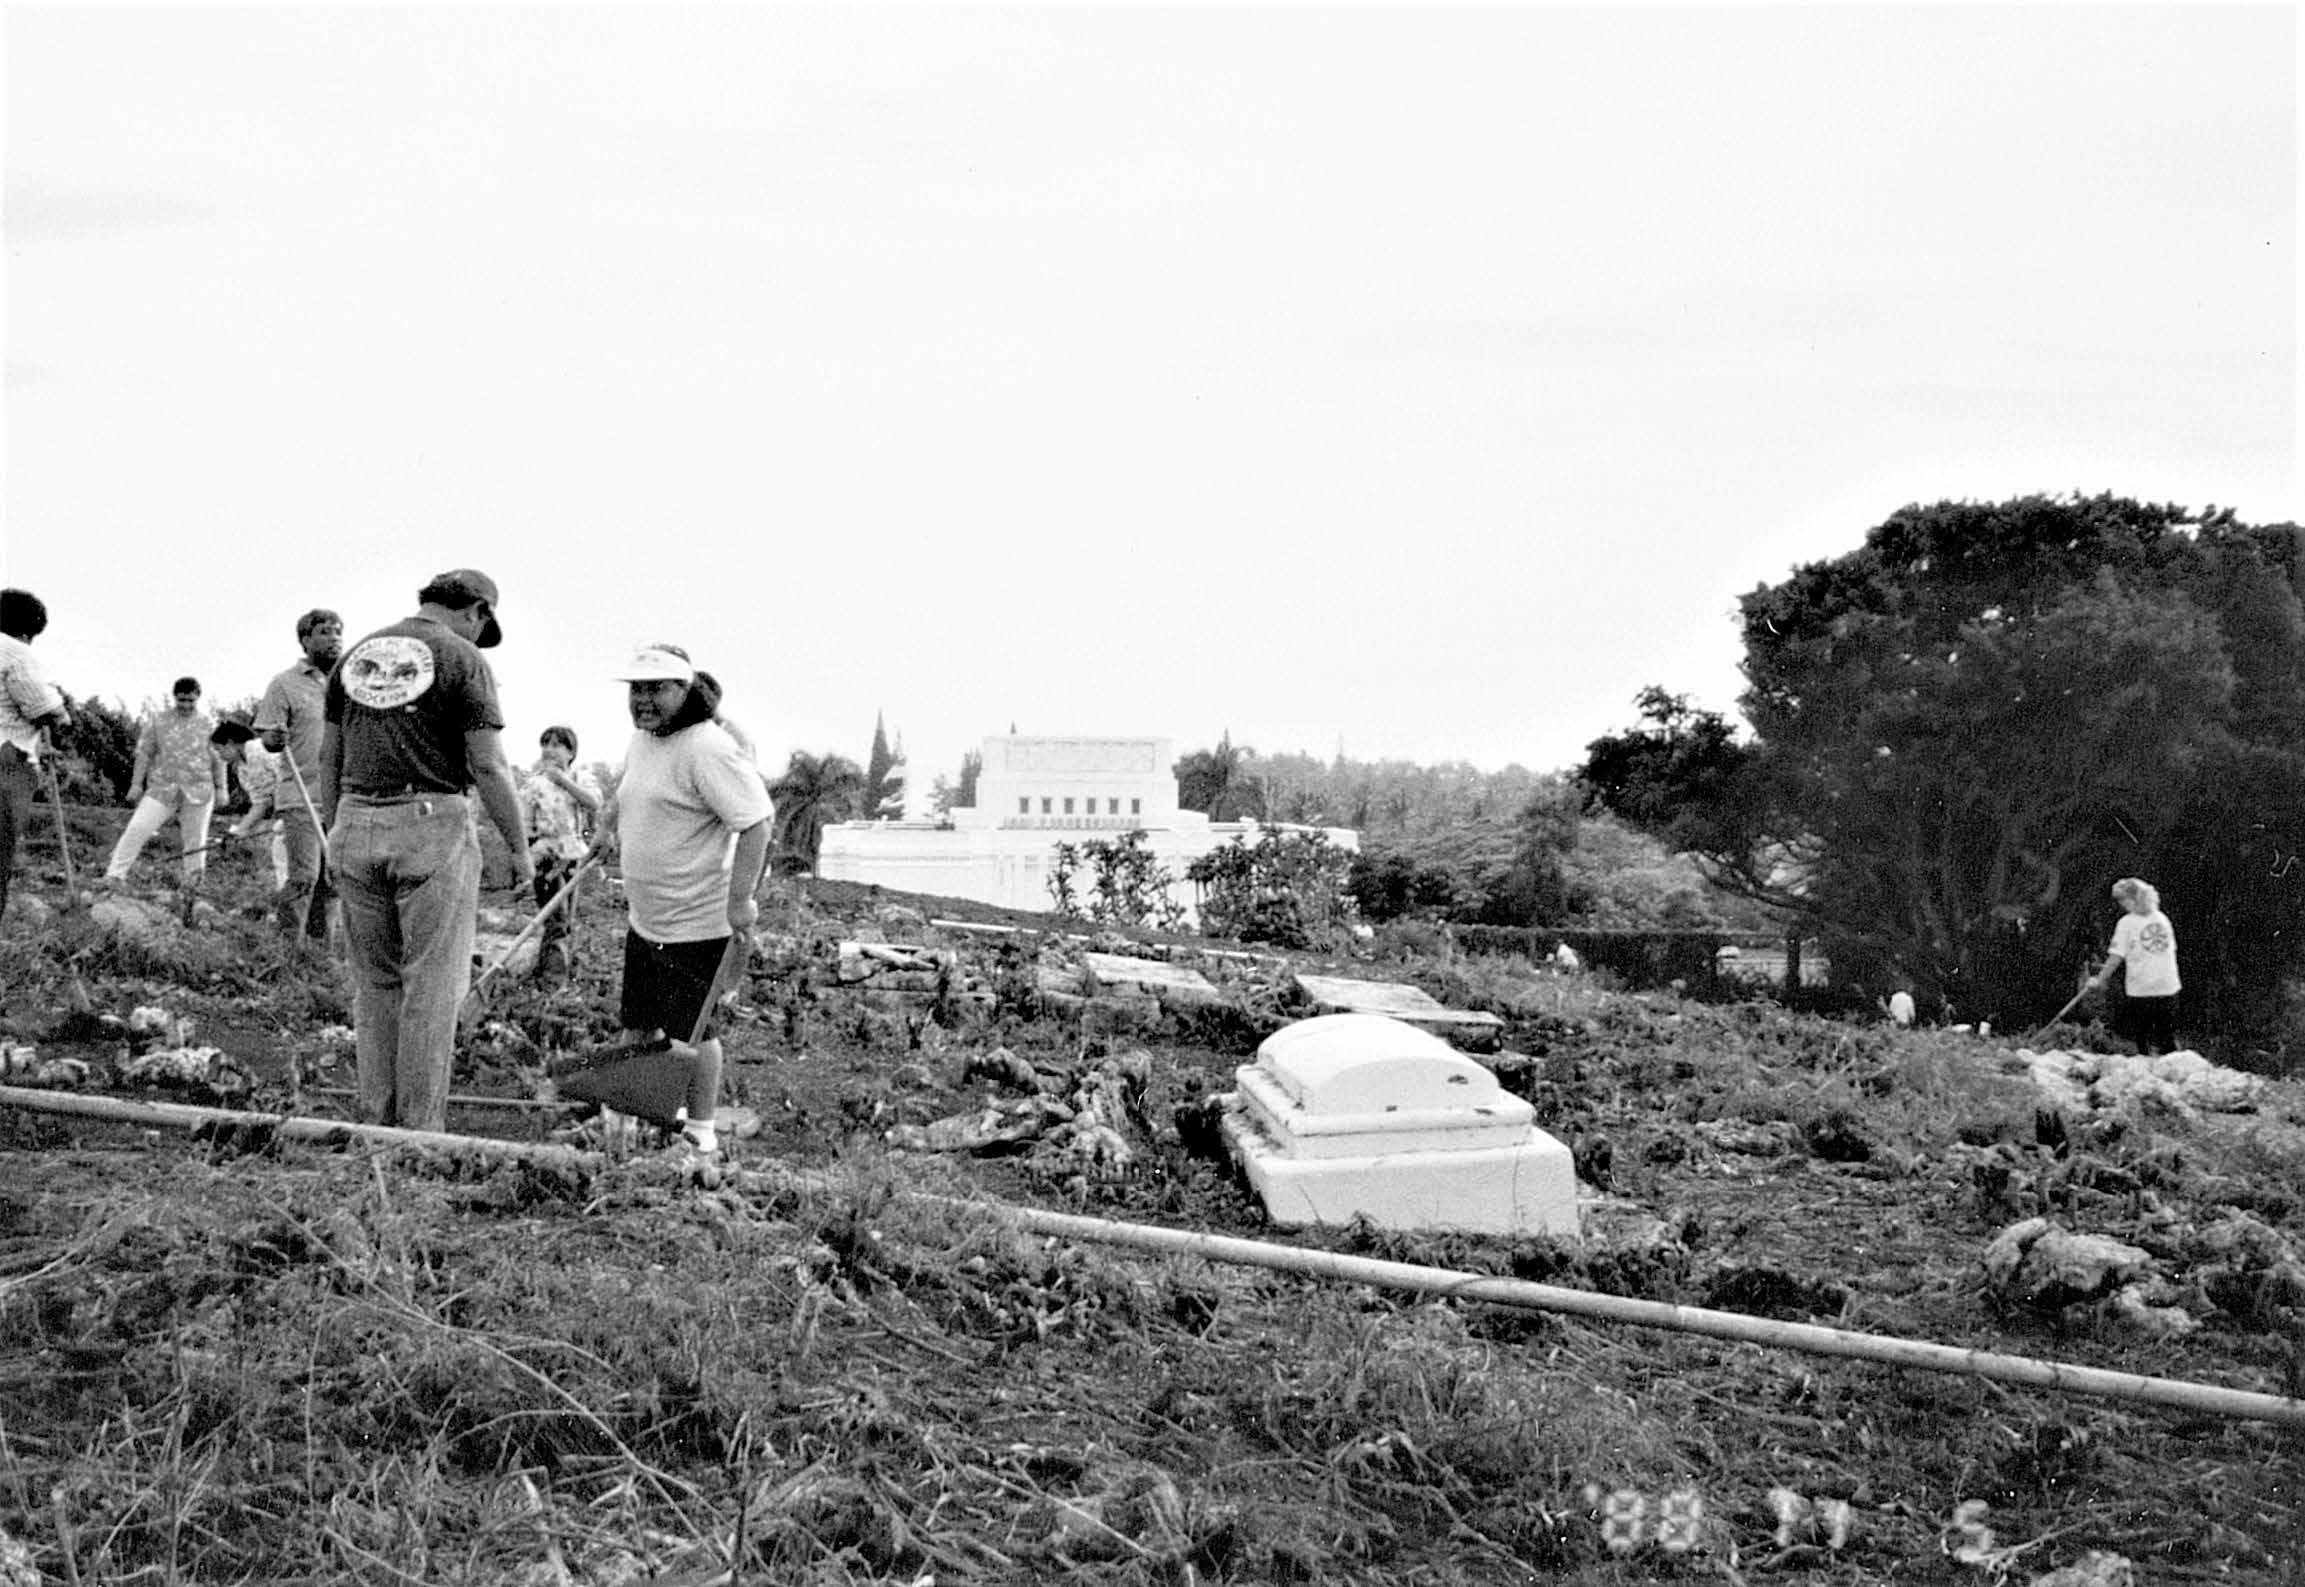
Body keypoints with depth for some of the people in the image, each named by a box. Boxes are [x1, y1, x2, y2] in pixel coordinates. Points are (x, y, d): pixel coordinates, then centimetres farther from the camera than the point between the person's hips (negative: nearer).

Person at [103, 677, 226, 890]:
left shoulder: (209, 724, 4)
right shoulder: (158, 720, 5)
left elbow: (218, 758, 9)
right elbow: (144, 753, 7)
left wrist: (220, 788, 6)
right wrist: (136, 783, 3)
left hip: (198, 791, 0)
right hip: (162, 789, 0)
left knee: (194, 839, 3)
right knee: (137, 830, -10)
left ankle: (192, 886, 15)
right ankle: (114, 876, -6)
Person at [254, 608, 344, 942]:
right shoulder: (285, 684, -1)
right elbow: (268, 738, -4)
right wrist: (276, 739, -25)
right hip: (301, 798, -5)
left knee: (330, 881, 8)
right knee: (303, 878, -12)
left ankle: (320, 947, 17)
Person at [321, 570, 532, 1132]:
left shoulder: (355, 656, 13)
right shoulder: (462, 659, -4)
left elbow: (329, 760, 14)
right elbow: (488, 768, -8)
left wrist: (337, 838, 20)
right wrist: (520, 848, 0)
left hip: (356, 827, 5)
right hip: (433, 827, -5)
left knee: (374, 983, 13)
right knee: (431, 988, 1)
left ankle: (376, 1121, 16)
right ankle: (420, 1128, 3)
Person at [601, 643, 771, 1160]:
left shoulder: (707, 748, -20)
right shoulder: (640, 741, 9)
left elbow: (756, 822, -24)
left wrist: (739, 899, -27)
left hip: (694, 924, -9)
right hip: (644, 920, 9)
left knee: (691, 1032, 1)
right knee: (637, 1025, 17)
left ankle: (701, 1135, 15)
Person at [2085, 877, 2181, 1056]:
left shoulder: (2127, 922, -8)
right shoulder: (2162, 918, 7)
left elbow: (2116, 957, -9)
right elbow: (2172, 950, 14)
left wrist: (2100, 979, 1)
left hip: (2139, 989, -4)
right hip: (2168, 988, 4)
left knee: (2142, 1038, 6)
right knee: (2168, 1040, 11)